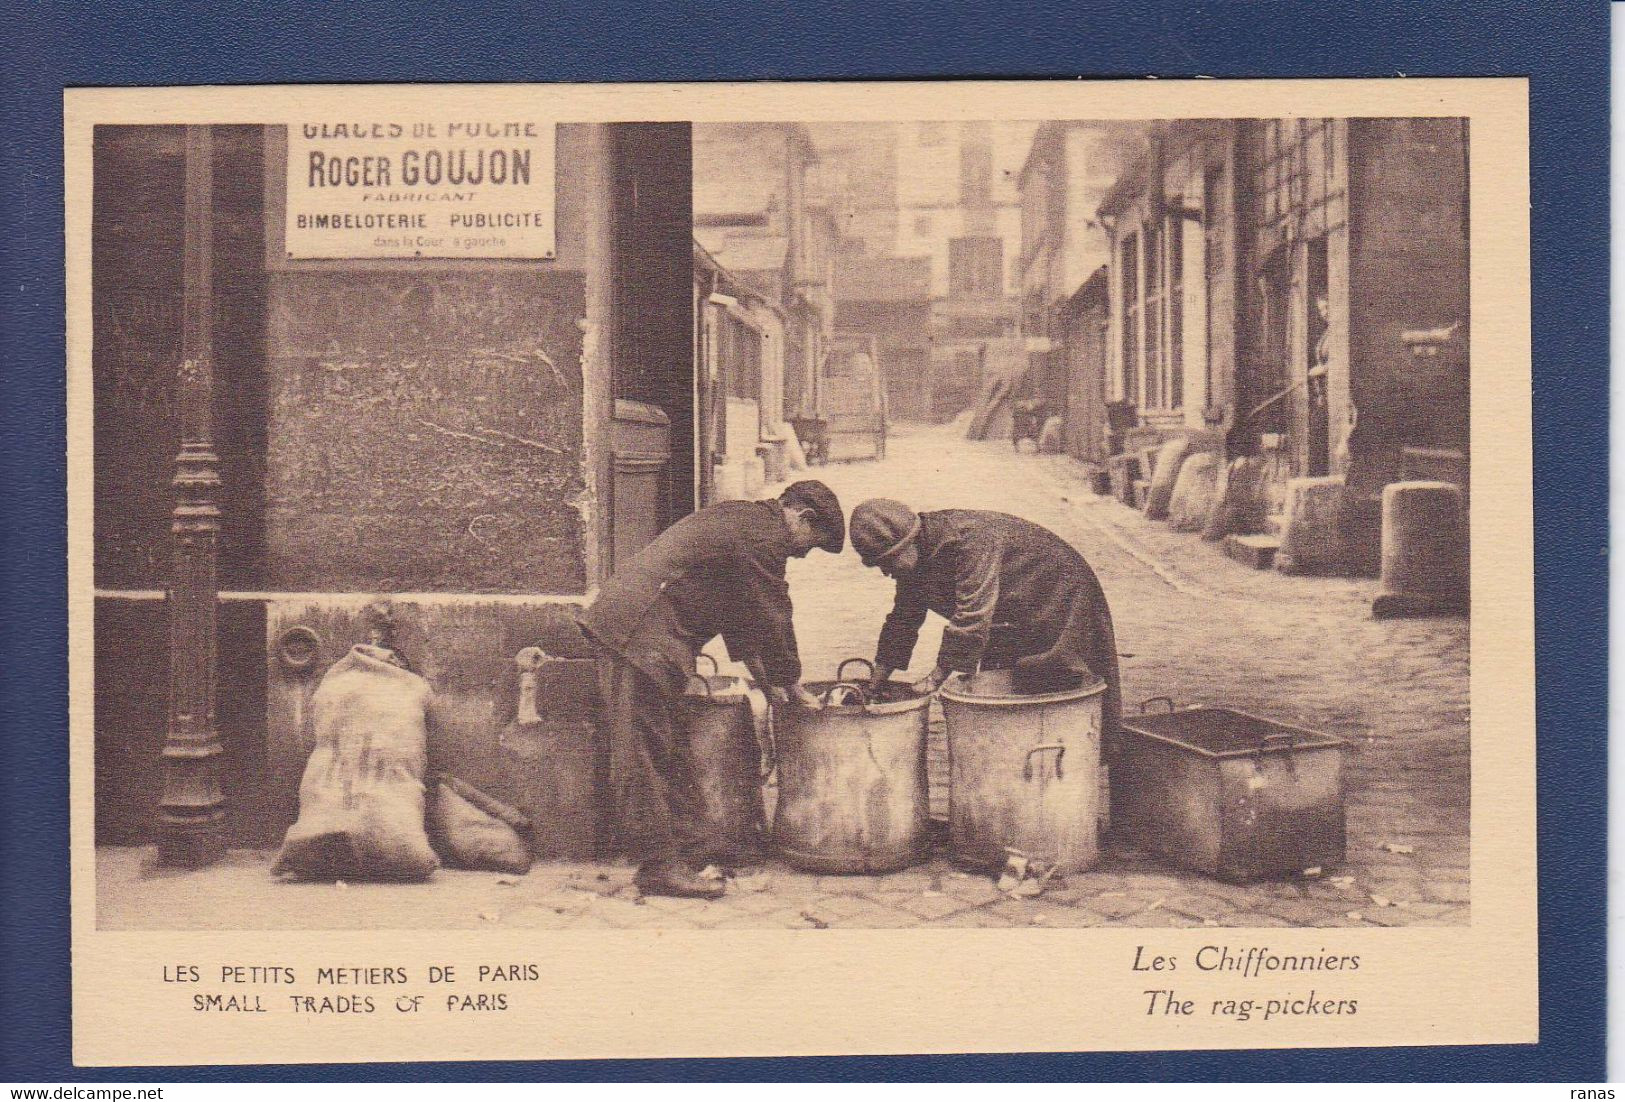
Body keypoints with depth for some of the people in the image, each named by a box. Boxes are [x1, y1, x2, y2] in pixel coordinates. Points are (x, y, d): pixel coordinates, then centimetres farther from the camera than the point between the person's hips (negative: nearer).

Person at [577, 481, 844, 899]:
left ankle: (689, 846, 21)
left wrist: (766, 679, 29)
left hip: (624, 628, 11)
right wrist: (793, 687, 6)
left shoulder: (741, 520, 23)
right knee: (645, 757, -7)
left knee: (669, 750, 14)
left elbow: (739, 611, 30)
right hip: (641, 640, -11)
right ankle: (659, 865, -4)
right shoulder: (765, 534, -10)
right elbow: (773, 620, -7)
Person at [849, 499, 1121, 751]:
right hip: (1008, 620, 9)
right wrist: (875, 685, 0)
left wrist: (936, 678, -33)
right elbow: (903, 619, 4)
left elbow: (972, 616, -37)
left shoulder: (969, 538, -34)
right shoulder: (915, 559, -6)